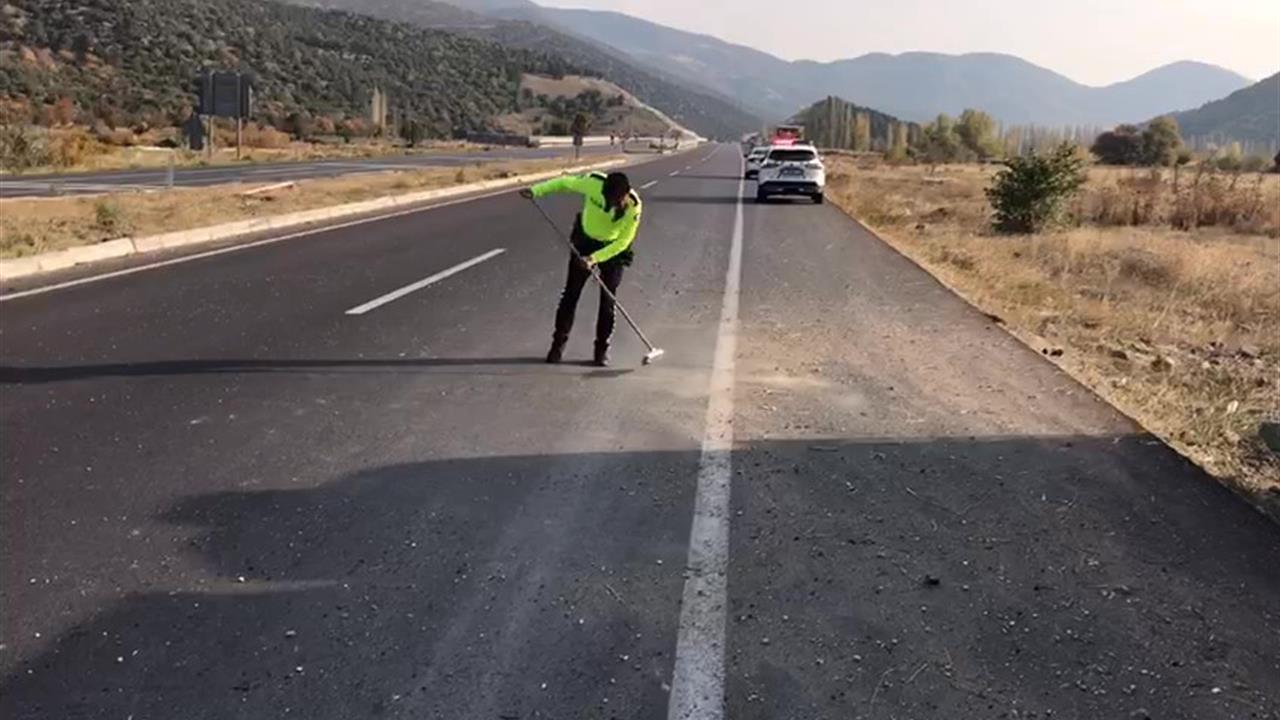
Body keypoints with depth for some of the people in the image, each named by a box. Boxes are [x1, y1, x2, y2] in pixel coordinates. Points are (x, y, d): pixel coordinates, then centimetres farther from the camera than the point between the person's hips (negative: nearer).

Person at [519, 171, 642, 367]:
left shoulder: (633, 207, -29)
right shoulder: (593, 183, -27)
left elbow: (622, 242, -21)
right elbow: (564, 182, -8)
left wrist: (595, 258, -29)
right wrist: (536, 191, -10)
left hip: (613, 248, -1)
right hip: (584, 240, 1)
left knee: (608, 301, -2)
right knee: (570, 294, 2)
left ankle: (602, 349, 11)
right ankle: (558, 343, 13)